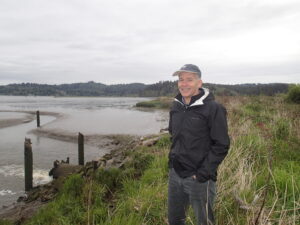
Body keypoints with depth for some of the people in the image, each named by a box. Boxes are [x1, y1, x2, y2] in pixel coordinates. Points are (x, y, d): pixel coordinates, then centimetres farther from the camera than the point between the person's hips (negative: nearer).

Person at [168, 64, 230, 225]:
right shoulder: (176, 106, 5)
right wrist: (172, 160, 11)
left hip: (199, 178, -6)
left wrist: (203, 173, -16)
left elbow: (221, 145, -14)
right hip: (175, 175, 6)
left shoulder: (213, 109, -14)